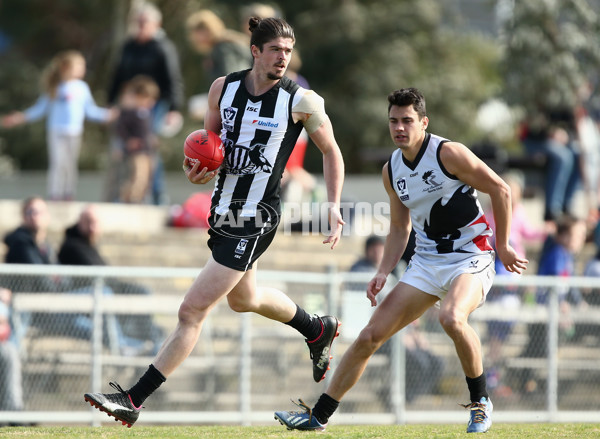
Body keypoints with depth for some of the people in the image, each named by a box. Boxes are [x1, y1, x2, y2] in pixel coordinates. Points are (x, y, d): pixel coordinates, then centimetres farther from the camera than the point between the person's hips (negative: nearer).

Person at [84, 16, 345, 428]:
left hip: (255, 220, -7)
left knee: (193, 310, -10)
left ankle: (134, 400, -7)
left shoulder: (302, 101, -12)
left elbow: (331, 151, 2)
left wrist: (334, 207, -6)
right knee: (244, 298, 29)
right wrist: (197, 168, -6)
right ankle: (318, 329, 56)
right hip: (222, 210, 7)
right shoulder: (224, 87, 0)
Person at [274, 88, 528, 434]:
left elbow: (501, 190, -9)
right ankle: (318, 416, 6)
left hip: (471, 259, -6)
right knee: (371, 335, -1)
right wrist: (384, 272, 4)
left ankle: (481, 402, -14)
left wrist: (503, 246, -6)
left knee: (452, 318, -36)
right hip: (427, 261, 6)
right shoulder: (392, 171, 6)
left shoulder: (448, 153, -14)